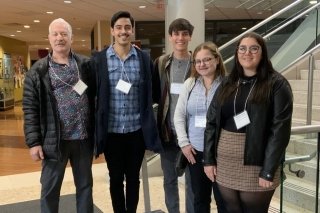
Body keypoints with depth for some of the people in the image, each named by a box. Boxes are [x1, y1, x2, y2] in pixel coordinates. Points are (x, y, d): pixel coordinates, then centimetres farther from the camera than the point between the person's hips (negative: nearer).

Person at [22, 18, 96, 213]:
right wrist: (34, 141, -8)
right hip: (54, 140, -1)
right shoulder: (38, 71, -1)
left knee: (85, 185, 15)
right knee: (50, 189, 12)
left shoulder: (86, 65, 3)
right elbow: (30, 108, -3)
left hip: (84, 138, 2)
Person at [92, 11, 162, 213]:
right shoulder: (99, 59, -2)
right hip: (112, 131, 0)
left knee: (133, 178, 14)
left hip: (137, 130, 1)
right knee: (116, 179, 13)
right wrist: (97, 127, -2)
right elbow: (93, 95, 1)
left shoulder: (144, 58, 1)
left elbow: (150, 94, 6)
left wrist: (149, 126, 4)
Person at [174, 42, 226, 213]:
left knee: (223, 199, 8)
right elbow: (179, 115, 6)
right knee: (200, 198, 17)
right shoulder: (189, 84, 6)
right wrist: (184, 142, -1)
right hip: (195, 150, 4)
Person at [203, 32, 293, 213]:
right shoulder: (227, 84, 9)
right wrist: (208, 159, 1)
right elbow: (212, 122, 7)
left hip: (256, 164, -4)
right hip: (224, 163, 4)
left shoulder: (277, 84, -6)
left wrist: (269, 170, -16)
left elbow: (280, 129, -12)